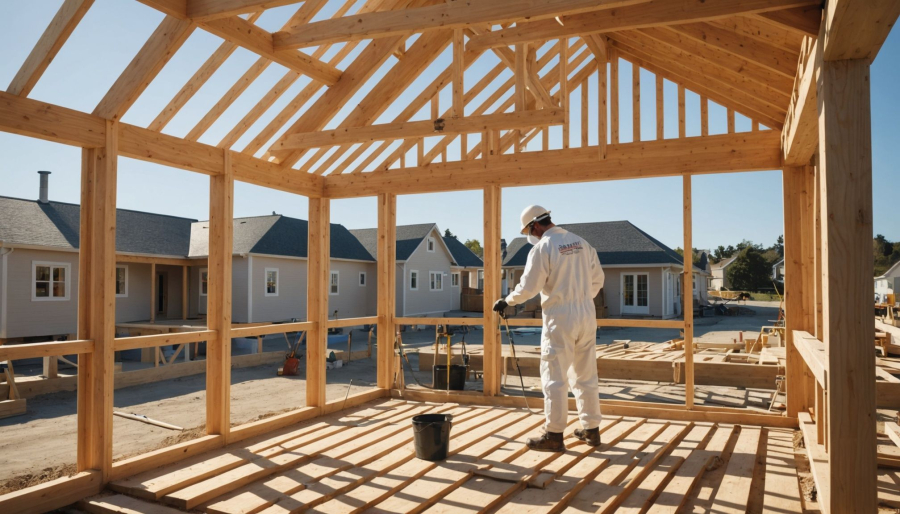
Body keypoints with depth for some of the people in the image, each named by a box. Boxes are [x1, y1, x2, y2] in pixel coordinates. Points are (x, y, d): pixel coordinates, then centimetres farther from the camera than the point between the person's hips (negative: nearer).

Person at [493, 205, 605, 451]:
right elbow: (598, 279, 14)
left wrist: (506, 301, 3)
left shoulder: (542, 248, -11)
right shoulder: (582, 243, 9)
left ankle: (554, 435, 5)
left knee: (554, 377, 1)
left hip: (560, 318, -7)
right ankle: (591, 429, 23)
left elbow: (528, 287, -13)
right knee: (586, 375, 15)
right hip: (587, 315, 7)